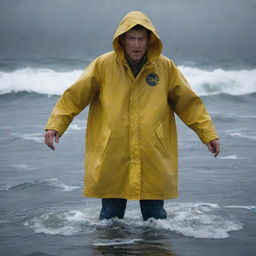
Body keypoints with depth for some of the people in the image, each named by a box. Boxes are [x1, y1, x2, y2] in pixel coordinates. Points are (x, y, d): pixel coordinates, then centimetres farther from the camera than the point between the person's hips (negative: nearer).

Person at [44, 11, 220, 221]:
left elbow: (189, 103, 9)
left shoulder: (166, 67, 2)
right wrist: (54, 126, -10)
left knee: (155, 216, 9)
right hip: (111, 157, -1)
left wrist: (208, 134, 6)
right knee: (110, 215, 8)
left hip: (154, 160, 1)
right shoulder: (103, 65, -2)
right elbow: (74, 97, -1)